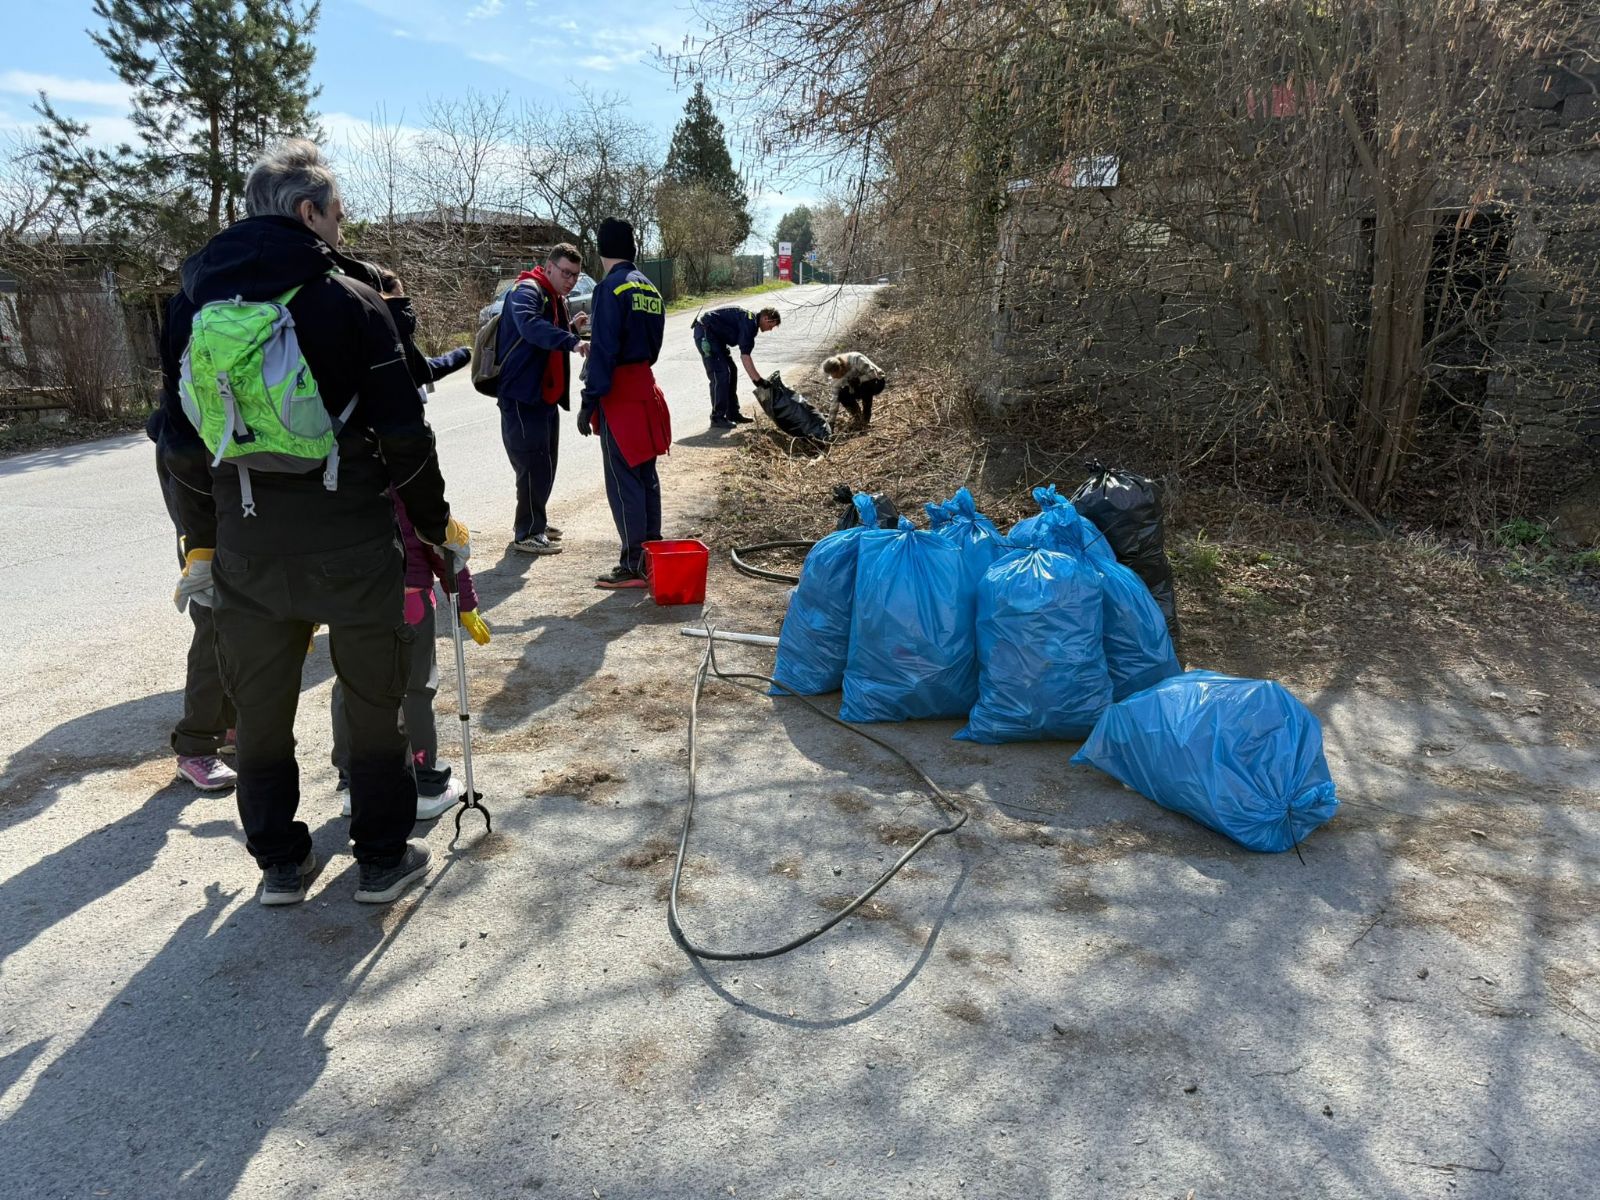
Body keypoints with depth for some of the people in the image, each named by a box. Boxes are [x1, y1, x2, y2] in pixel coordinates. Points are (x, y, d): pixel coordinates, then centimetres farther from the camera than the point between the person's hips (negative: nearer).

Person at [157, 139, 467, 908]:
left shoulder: (191, 306, 6)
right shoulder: (349, 300, -8)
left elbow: (184, 443, 9)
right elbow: (403, 433, -9)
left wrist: (202, 542, 18)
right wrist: (436, 523, 3)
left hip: (245, 548, 4)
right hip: (350, 542, -4)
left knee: (261, 707, 16)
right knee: (372, 701, 11)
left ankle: (279, 862, 28)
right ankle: (382, 859, 21)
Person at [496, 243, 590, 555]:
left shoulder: (556, 299, 17)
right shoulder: (527, 291, -14)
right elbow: (530, 326, -35)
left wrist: (572, 328, 4)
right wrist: (571, 340, -45)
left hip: (546, 395, 10)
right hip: (521, 395, -10)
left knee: (545, 462, 17)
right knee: (534, 463, -8)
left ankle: (535, 522, 30)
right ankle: (527, 533, 2)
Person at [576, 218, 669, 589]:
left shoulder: (611, 287, -13)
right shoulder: (649, 287, 12)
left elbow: (603, 349, -18)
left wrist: (589, 402, -16)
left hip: (618, 394, -8)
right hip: (645, 385, 8)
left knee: (623, 481, -5)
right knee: (646, 476, 13)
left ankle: (634, 566, -2)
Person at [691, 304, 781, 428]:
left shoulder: (750, 321, 12)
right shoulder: (749, 322, -19)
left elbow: (745, 354, 14)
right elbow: (744, 355, -25)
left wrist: (757, 378, 10)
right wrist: (758, 380, -25)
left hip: (715, 334, 11)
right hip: (705, 333, -11)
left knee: (730, 370, 12)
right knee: (720, 374, -12)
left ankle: (733, 413, 18)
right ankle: (717, 418, -8)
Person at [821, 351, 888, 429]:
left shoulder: (855, 359, -32)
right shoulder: (838, 375, -14)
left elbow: (873, 374, -28)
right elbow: (835, 397, -12)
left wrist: (858, 380, -31)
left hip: (877, 381, -5)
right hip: (861, 385, 5)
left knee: (865, 386, -37)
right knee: (842, 395, -20)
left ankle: (866, 419, -15)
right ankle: (858, 418, 4)